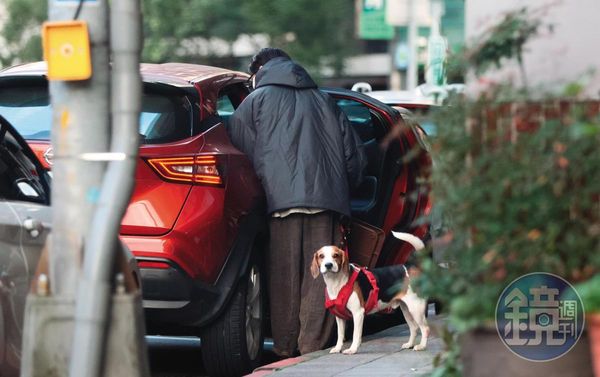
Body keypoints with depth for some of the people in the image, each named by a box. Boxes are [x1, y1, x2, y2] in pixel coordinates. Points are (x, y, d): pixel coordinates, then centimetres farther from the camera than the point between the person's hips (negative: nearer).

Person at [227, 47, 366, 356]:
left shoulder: (257, 101, 13)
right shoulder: (324, 102, 25)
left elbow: (237, 149, 9)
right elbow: (354, 154, 23)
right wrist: (342, 189, 33)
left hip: (282, 197, -3)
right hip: (326, 197, 3)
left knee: (285, 274, 0)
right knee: (319, 274, 1)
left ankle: (285, 347, 1)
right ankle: (312, 345, -4)